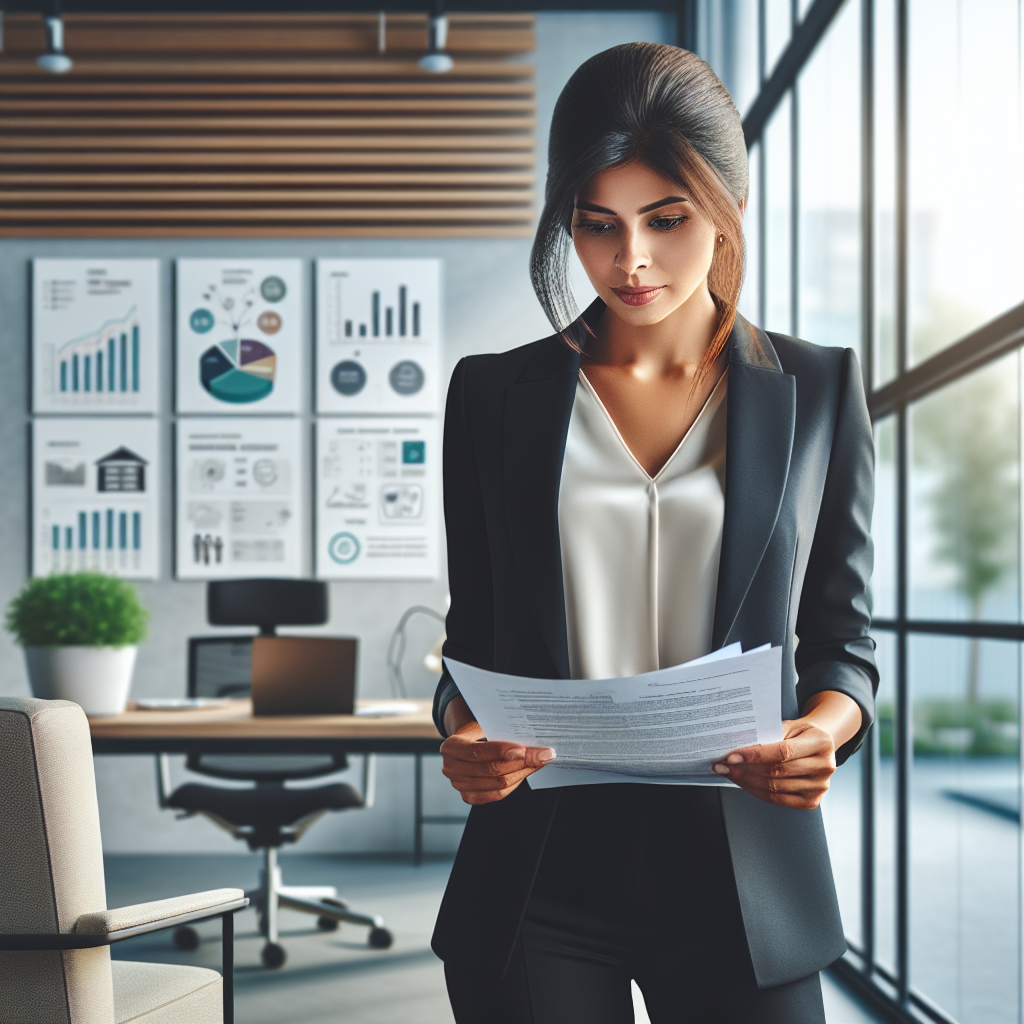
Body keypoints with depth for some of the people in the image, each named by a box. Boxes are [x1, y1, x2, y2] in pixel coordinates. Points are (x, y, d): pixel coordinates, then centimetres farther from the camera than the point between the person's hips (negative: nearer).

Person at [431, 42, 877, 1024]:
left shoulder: (817, 391, 4)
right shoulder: (495, 394, 5)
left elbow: (841, 632, 7)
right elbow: (473, 635, 9)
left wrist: (825, 724, -14)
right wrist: (464, 731, -12)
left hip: (743, 876, 0)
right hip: (540, 878, 1)